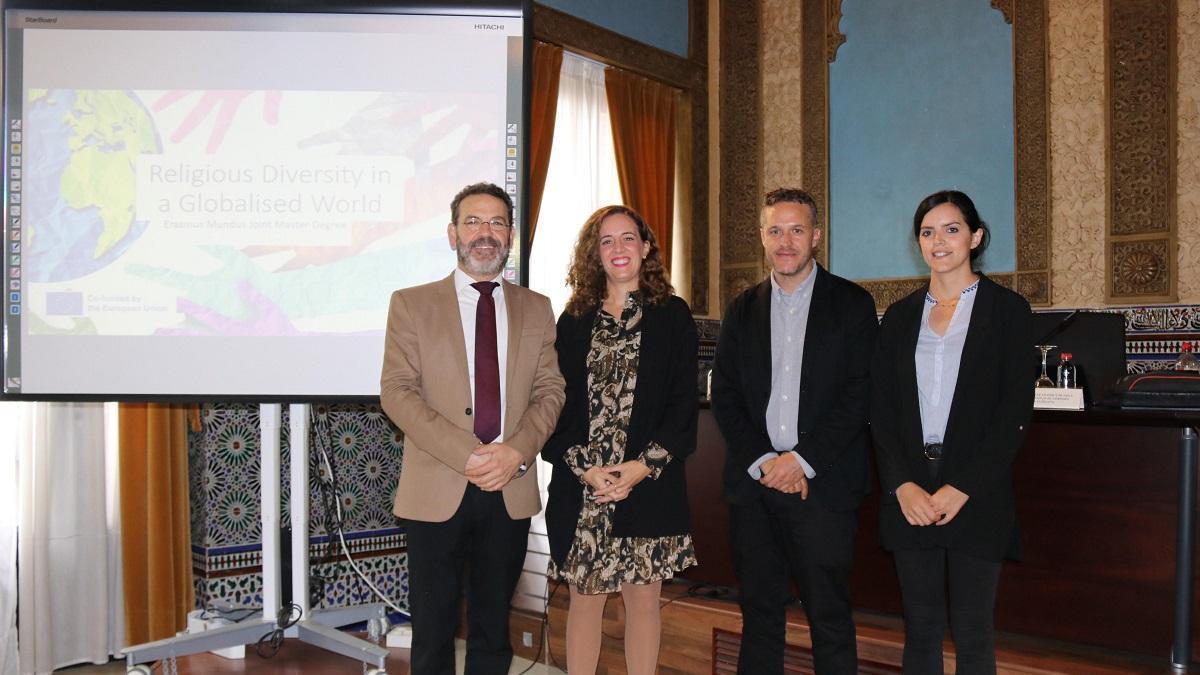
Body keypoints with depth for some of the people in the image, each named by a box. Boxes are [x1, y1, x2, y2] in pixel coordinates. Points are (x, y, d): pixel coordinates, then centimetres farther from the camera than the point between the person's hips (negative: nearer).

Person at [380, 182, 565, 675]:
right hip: (437, 490, -2)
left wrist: (516, 452, -12)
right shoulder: (411, 304, 3)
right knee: (432, 633, 7)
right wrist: (467, 455, -16)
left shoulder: (536, 309, 11)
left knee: (493, 630, 14)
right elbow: (397, 391, -6)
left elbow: (550, 390, 6)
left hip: (511, 490, 2)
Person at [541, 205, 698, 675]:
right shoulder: (574, 321, 9)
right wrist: (583, 468, -9)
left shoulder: (672, 316, 4)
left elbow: (684, 402, -1)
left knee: (643, 601, 8)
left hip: (649, 485, -1)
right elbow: (558, 401, 4)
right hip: (580, 488, 1)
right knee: (584, 599, 8)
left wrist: (644, 466, -12)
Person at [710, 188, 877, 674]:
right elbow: (724, 396, 6)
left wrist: (802, 461, -12)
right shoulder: (742, 309, 12)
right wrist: (761, 462, -7)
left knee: (829, 615, 4)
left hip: (824, 483, -3)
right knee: (759, 613, 12)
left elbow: (859, 393, -6)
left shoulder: (851, 303, 2)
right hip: (754, 483, 3)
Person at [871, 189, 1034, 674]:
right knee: (920, 629, 11)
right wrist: (902, 485, -8)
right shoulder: (900, 315, 10)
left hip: (977, 497, -3)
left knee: (972, 634, 5)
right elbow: (881, 408, 6)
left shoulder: (1008, 310, 0)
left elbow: (1015, 413, -6)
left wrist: (961, 489, -13)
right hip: (909, 494, 3)